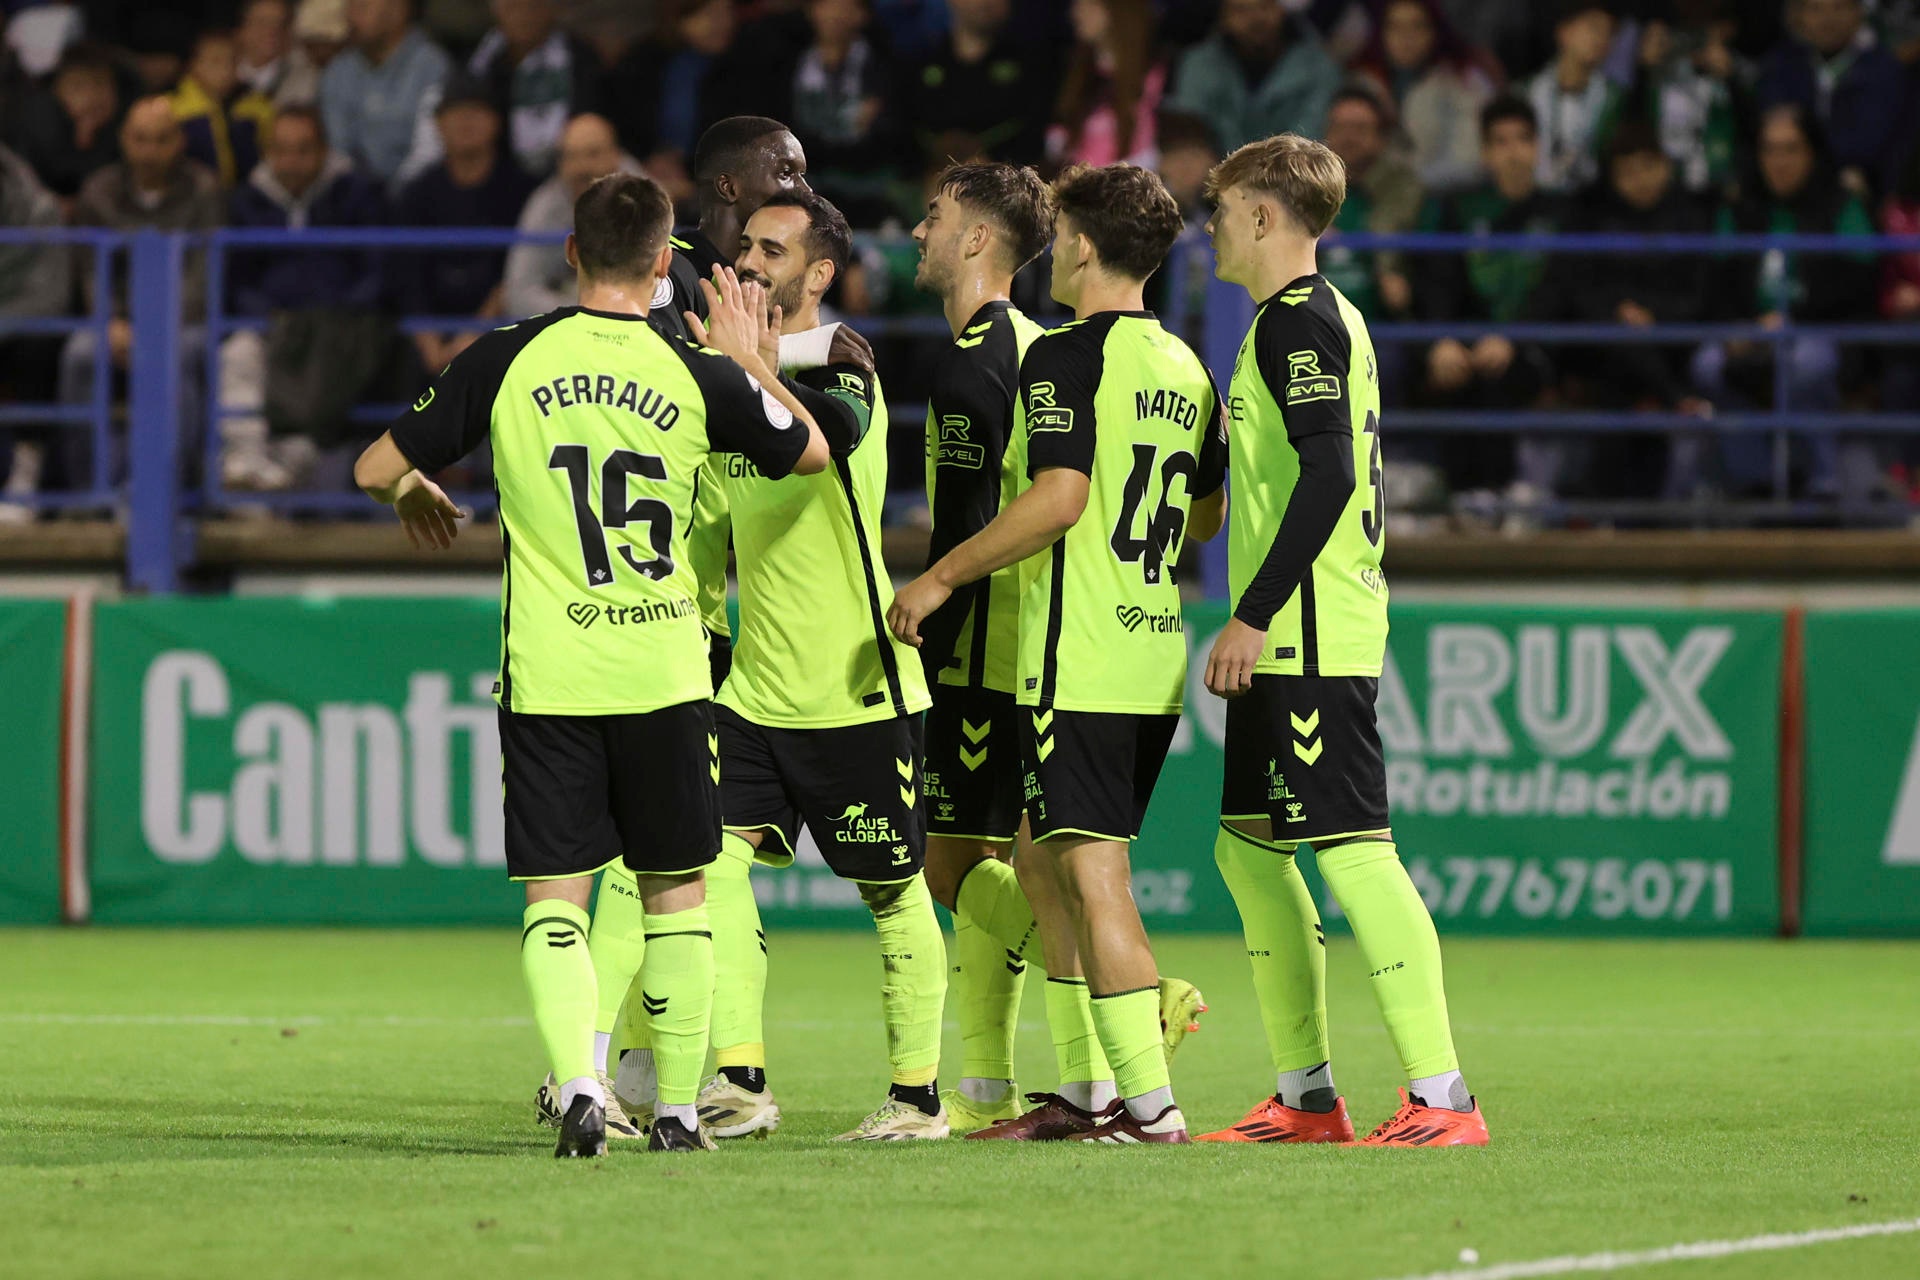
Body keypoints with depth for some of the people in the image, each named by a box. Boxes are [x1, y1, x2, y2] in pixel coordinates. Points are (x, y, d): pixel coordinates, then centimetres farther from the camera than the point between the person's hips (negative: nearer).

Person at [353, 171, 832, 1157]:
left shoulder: (508, 361, -3)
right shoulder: (699, 376, -3)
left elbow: (376, 468, 4)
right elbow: (809, 451, 16)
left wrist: (416, 495, 27)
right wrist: (751, 362, 30)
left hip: (549, 678, 0)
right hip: (664, 675, 0)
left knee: (556, 893, 2)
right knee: (676, 891, 13)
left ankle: (578, 1083, -18)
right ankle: (677, 1108, 15)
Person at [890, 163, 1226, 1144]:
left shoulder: (1066, 356, -10)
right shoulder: (1185, 368, 14)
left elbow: (1060, 498, -20)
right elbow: (1205, 515, 22)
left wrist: (941, 578, -12)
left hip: (1079, 662, -9)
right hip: (1155, 664, 9)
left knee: (1094, 875, -9)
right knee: (1041, 861, 19)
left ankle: (1150, 1105, -14)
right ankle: (1082, 1092, 19)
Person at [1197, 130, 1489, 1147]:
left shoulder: (1297, 322, -12)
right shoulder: (1322, 318, 19)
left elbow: (1327, 477, -21)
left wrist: (1253, 615, -21)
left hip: (1309, 641, -11)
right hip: (1296, 646, 11)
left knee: (1352, 852, -12)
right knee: (1248, 849, 13)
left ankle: (1441, 1097, -13)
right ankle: (1306, 1097, 16)